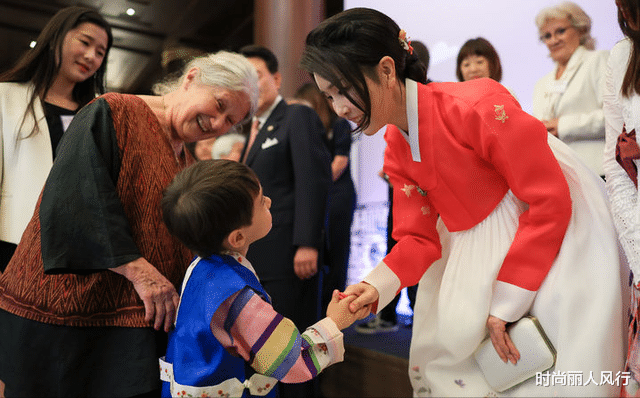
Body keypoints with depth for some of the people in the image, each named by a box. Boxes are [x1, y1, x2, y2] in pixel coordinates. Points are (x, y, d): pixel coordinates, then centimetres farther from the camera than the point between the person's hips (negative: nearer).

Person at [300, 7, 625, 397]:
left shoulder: (478, 107, -26)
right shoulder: (396, 151, -2)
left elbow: (550, 203, -23)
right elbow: (419, 238, -1)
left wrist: (505, 302, -21)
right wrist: (377, 285, -21)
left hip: (559, 236, -6)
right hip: (478, 248, 7)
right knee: (442, 357, 8)